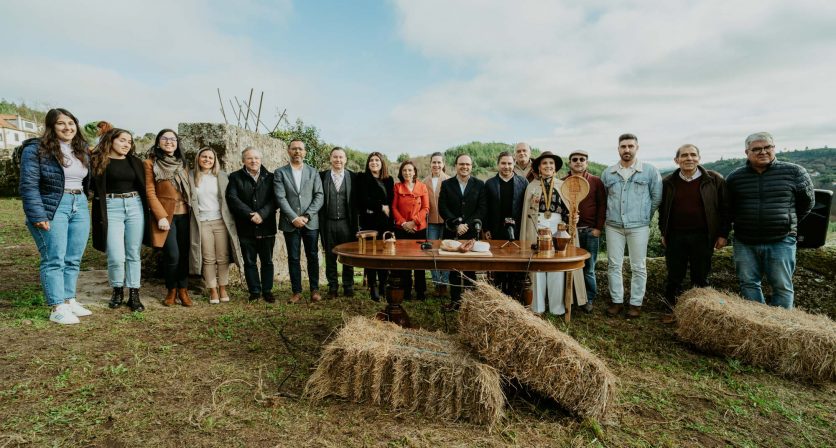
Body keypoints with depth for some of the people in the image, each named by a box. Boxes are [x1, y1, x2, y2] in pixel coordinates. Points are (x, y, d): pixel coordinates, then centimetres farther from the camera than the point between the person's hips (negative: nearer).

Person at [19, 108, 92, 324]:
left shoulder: (82, 149, 14)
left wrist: (83, 203, 10)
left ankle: (69, 300, 19)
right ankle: (57, 308, 0)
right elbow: (29, 185, -11)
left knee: (73, 259, 9)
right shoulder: (36, 149, -6)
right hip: (53, 208, -6)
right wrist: (38, 216, -17)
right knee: (54, 260, -4)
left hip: (80, 206, 6)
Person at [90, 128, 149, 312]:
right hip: (111, 208, -3)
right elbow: (93, 187, -2)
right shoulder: (99, 161, 1)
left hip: (135, 207, 3)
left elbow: (144, 186, 13)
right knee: (116, 257, -7)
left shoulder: (135, 161, 11)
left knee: (133, 254, 5)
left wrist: (148, 210, 6)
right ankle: (117, 290, 18)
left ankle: (134, 294, 12)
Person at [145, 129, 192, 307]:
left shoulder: (182, 163, 15)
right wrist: (161, 216, -12)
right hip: (165, 214, -4)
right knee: (172, 255, -9)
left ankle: (183, 290, 14)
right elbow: (150, 192, -4)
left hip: (184, 214, 4)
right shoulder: (151, 163, 1)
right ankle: (171, 290, 11)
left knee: (184, 254, 3)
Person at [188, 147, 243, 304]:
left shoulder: (222, 176, 6)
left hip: (221, 221, 0)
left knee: (223, 258, 2)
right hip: (202, 223, 0)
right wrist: (194, 216, 4)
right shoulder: (191, 177, 6)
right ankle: (213, 291, 9)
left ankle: (223, 289, 12)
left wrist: (229, 219, 3)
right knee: (208, 259, 2)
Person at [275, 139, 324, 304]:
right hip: (290, 223, -1)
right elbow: (280, 198, -5)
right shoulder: (280, 172, 4)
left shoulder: (313, 172, 7)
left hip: (311, 222, 1)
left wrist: (307, 216, -11)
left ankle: (314, 289, 16)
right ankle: (297, 291, 15)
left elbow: (319, 196, 0)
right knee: (293, 258, 5)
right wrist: (294, 218, -14)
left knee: (313, 256, 5)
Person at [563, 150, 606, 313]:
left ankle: (588, 299, 16)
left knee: (589, 267, 4)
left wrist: (598, 228, -4)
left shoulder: (596, 181, 6)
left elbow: (602, 205, 3)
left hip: (590, 231, 0)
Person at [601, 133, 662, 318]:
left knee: (638, 267, 4)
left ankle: (636, 303, 15)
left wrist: (644, 217, 6)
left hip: (638, 227, -2)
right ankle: (617, 301, 18)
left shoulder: (650, 171, -2)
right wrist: (610, 215, 11)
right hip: (613, 226, 3)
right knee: (614, 265, 6)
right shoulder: (608, 173, 6)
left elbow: (656, 197, 3)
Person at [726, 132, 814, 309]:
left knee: (782, 286, 6)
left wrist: (788, 223, 12)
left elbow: (807, 202, 10)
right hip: (745, 242, 2)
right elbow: (727, 208, 15)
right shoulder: (735, 177, 3)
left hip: (781, 242, -2)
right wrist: (740, 225, 11)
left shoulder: (794, 172, -1)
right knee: (748, 284, 9)